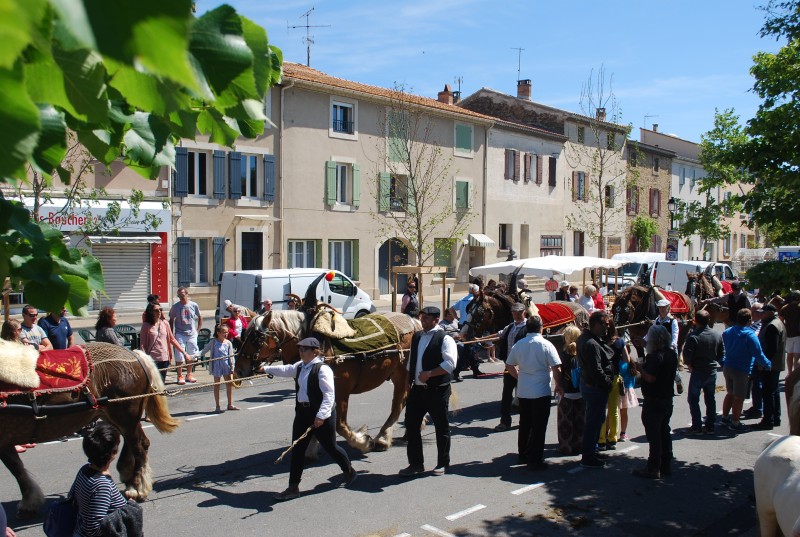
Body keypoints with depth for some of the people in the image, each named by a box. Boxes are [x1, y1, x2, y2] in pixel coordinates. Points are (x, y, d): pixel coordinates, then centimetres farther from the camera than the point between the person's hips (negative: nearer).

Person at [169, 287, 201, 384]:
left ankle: (189, 375, 23)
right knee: (179, 356, -4)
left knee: (191, 355, 9)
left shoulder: (194, 305, 0)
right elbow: (171, 321, 5)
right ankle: (180, 376, 7)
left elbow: (200, 318, 12)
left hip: (192, 334, 2)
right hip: (180, 334, -2)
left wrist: (197, 330, 6)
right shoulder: (175, 306, -3)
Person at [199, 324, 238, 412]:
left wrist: (232, 368, 2)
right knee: (216, 385, 6)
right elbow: (204, 351, -1)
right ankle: (217, 406, 14)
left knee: (229, 384, 8)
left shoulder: (228, 343, 1)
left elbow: (231, 356, 3)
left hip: (226, 366, 3)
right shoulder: (213, 342, -6)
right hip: (216, 366, -3)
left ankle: (230, 404, 20)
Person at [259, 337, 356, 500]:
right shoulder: (300, 366, 8)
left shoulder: (322, 369, -18)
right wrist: (267, 369, 38)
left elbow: (329, 395, -24)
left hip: (321, 415, -8)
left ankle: (349, 472, 34)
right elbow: (285, 370, 28)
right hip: (302, 412, 8)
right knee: (297, 449, 6)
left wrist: (321, 416, -31)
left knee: (330, 446, 8)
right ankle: (293, 487, 14)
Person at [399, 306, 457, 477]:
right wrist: (408, 383, 15)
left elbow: (450, 364, -21)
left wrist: (429, 373, -24)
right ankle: (416, 463, 18)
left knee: (441, 426, 7)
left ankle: (443, 464, 21)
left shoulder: (444, 339, -11)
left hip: (437, 390, -6)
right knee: (411, 424, 7)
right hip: (417, 389, 7)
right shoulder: (416, 337, 11)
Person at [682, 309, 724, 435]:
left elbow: (687, 355, -18)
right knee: (710, 399, 14)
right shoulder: (717, 335, 1)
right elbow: (722, 354, 8)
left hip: (698, 372, -5)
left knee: (693, 399, 4)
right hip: (712, 372, 5)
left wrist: (690, 367, -3)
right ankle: (710, 426, 18)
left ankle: (696, 427, 3)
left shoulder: (693, 336, -17)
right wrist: (714, 364, 13)